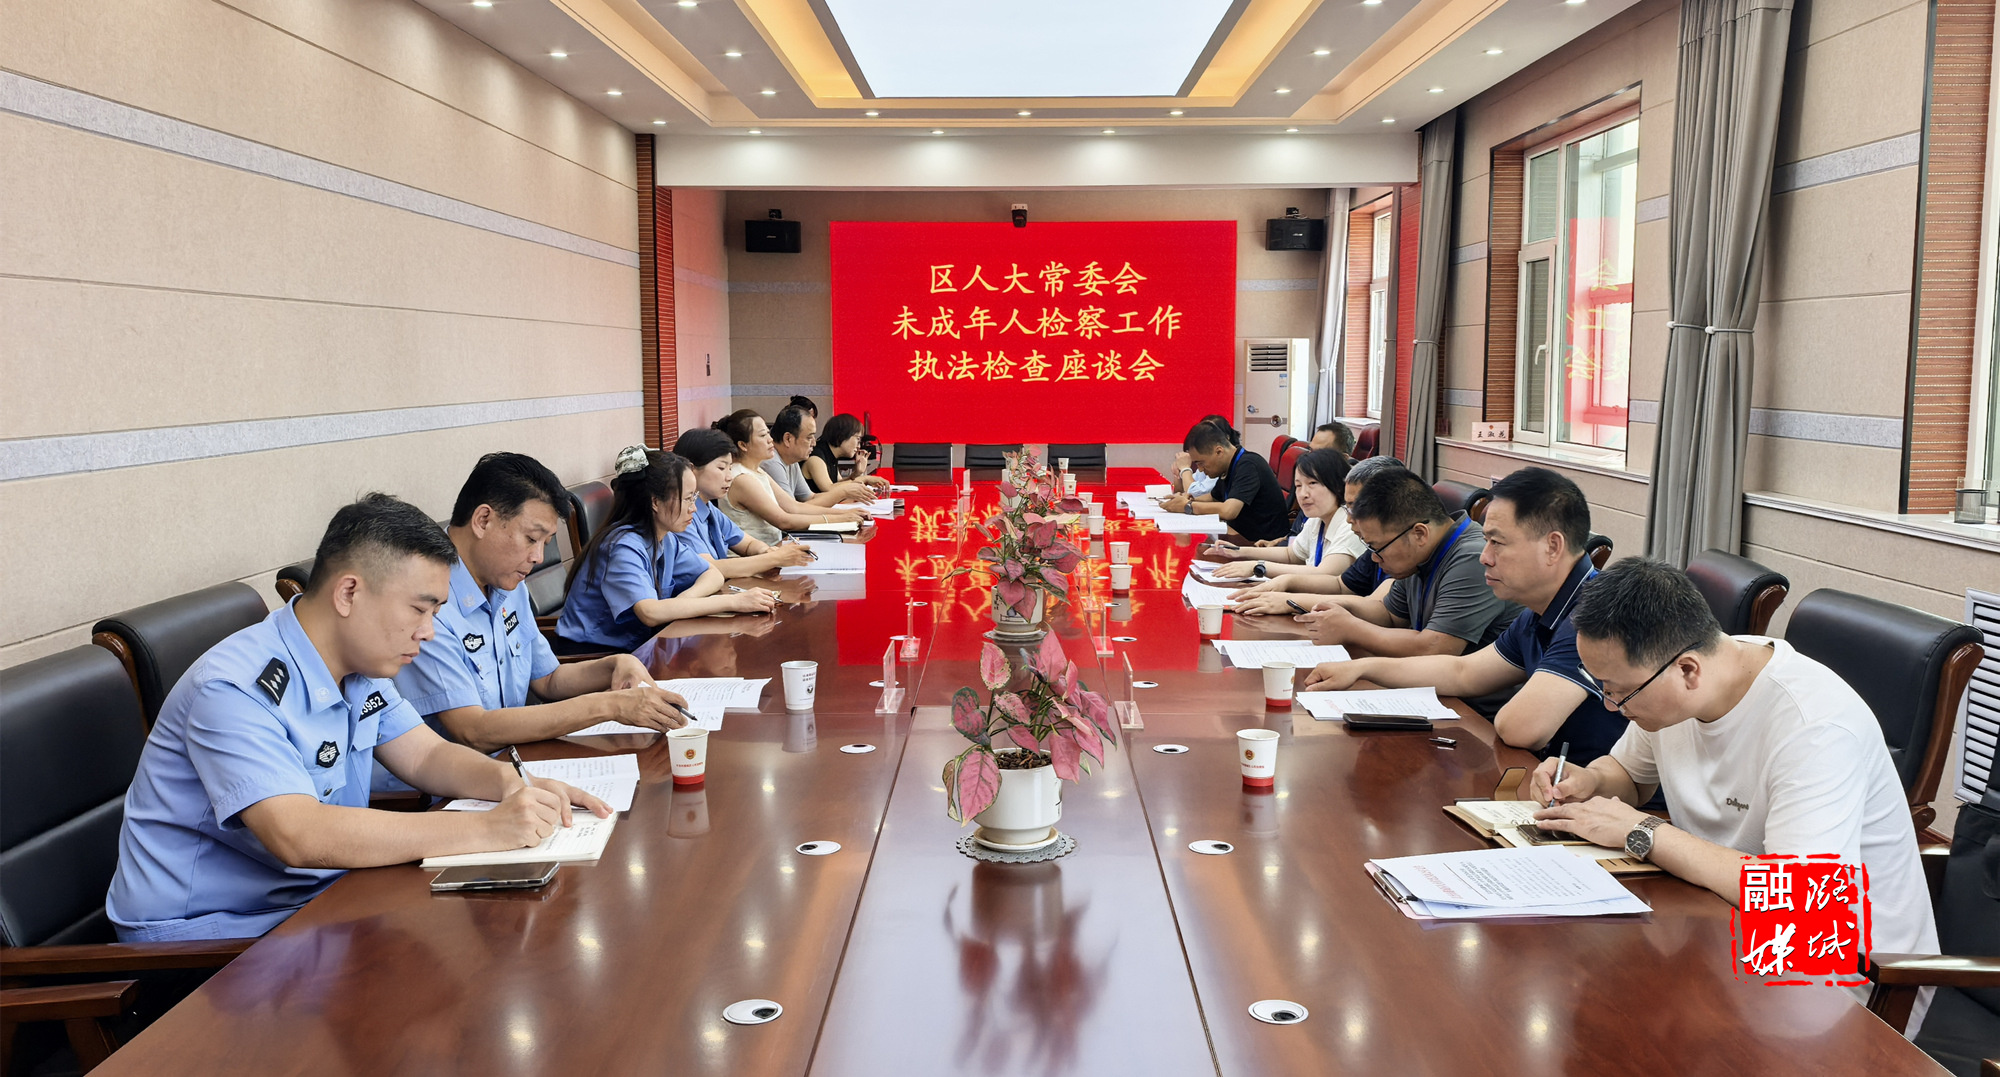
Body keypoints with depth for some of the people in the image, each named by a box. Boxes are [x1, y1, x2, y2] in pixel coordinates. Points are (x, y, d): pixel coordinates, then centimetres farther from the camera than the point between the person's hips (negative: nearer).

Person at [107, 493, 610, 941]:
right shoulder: (236, 691, -26)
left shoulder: (360, 664, 4)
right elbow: (299, 836, -37)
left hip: (315, 898, 9)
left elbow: (425, 755, 7)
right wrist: (485, 828, -39)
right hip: (201, 934, -8)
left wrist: (511, 783, -16)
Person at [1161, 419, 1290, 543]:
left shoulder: (1247, 466, -20)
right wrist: (1191, 500, 3)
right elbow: (1213, 497, 25)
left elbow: (1228, 511, -31)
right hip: (1244, 540, 8)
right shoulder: (1229, 467, 8)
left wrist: (1187, 506, -19)